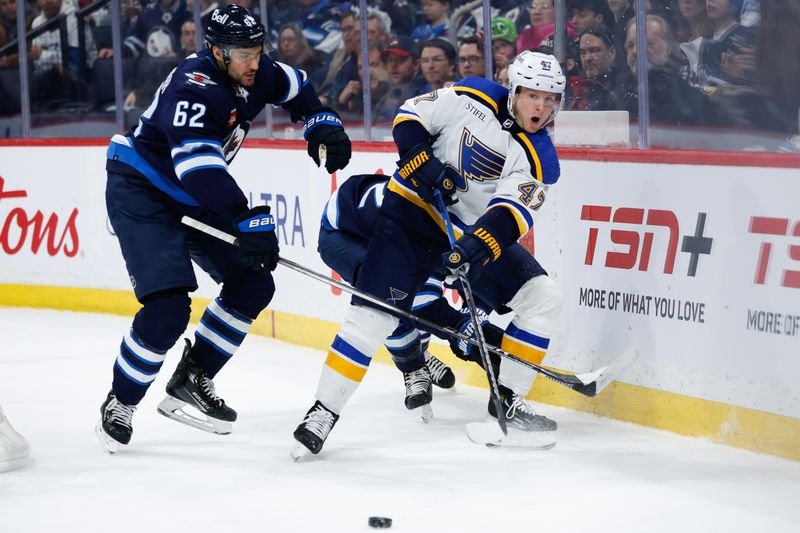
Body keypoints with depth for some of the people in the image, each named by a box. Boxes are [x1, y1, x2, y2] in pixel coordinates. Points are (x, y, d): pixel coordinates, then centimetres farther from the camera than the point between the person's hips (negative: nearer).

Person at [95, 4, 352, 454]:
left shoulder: (254, 73, -5)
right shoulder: (194, 88, -30)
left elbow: (294, 88, 19)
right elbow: (198, 163, -43)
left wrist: (323, 123, 2)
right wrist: (247, 220, -50)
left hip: (193, 198, 9)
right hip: (141, 193, -9)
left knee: (253, 283, 3)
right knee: (168, 307, -21)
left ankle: (188, 383, 14)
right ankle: (120, 404, -1)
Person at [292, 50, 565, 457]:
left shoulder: (540, 160, -7)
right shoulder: (473, 98, -9)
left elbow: (512, 214, -21)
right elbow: (410, 117, -3)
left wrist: (480, 244, -39)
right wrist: (423, 163, -19)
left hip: (477, 234, 4)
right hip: (415, 209, -3)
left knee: (542, 297, -7)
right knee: (374, 313, -15)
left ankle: (507, 402, 1)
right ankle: (323, 412, -6)